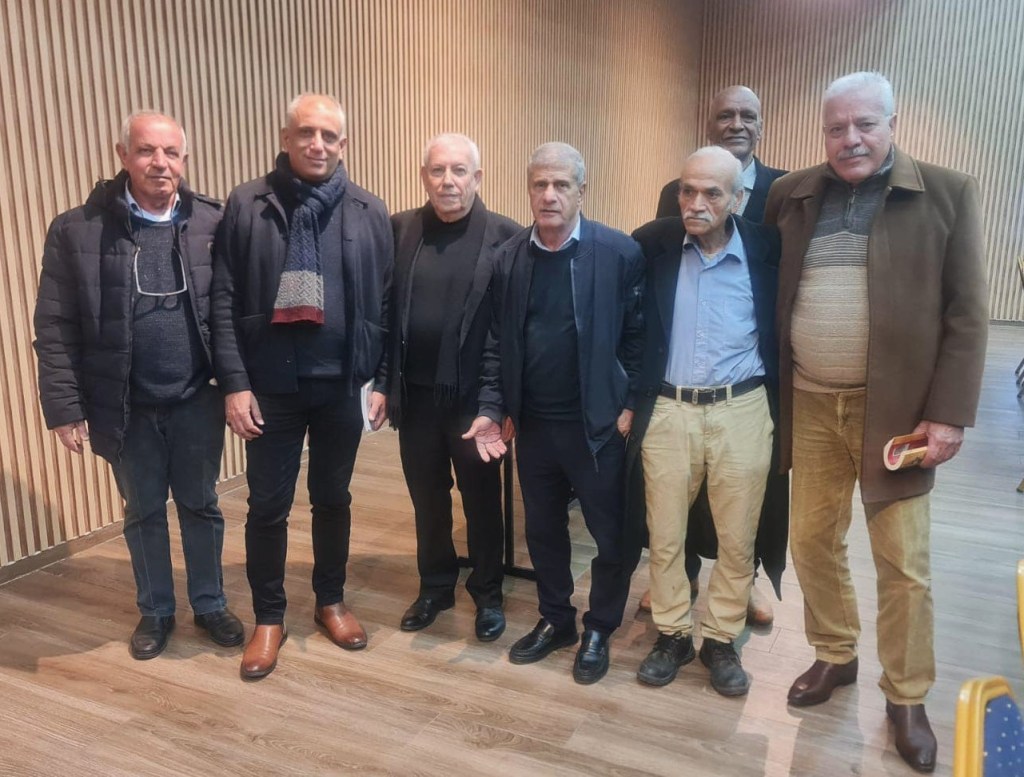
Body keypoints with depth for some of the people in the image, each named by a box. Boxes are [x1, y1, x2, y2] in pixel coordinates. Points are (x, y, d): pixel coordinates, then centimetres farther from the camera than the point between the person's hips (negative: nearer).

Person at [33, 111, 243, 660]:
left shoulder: (213, 223, -4)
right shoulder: (77, 230, -6)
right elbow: (55, 329, -5)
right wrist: (65, 407, -8)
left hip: (198, 400, 0)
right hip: (127, 406, 0)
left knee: (200, 506, 14)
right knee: (143, 512, 16)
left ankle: (209, 605, 33)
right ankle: (155, 612, 35)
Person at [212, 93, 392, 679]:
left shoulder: (370, 212, 1)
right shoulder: (247, 205, -3)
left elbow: (386, 305, 1)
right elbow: (225, 301, -5)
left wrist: (382, 380, -2)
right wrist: (235, 383, -10)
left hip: (342, 383, 1)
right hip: (271, 384, -1)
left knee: (333, 498, 15)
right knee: (268, 506, 8)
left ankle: (332, 600, 34)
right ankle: (269, 617, 27)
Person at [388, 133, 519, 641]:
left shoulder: (505, 236, -8)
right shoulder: (399, 230, 2)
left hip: (474, 395, -3)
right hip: (415, 393, 3)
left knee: (481, 499, 13)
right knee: (427, 498, 17)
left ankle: (488, 594, 32)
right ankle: (435, 586, 37)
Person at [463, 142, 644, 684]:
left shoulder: (620, 252, -8)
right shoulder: (508, 258, 2)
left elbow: (637, 335, -6)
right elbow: (496, 342, 4)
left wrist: (631, 406, -10)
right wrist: (491, 409, -2)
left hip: (598, 425, -3)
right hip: (532, 425, 4)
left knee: (611, 534, 9)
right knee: (543, 531, 17)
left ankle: (598, 630, 31)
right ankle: (555, 619, 38)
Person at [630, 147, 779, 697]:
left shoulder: (766, 249, -4)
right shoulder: (651, 245, -3)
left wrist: (779, 397, 1)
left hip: (742, 412, 0)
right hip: (668, 411, 1)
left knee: (737, 539, 10)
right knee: (664, 535, 11)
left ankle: (721, 639, 29)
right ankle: (672, 633, 30)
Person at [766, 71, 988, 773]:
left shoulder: (947, 194, -4)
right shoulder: (793, 195, 5)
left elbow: (967, 314, -6)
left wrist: (949, 414, -11)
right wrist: (776, 391, 2)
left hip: (895, 407, -3)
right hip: (810, 404, 3)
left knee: (903, 563, 7)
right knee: (813, 541, 13)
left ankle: (907, 697, 27)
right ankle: (835, 656, 36)